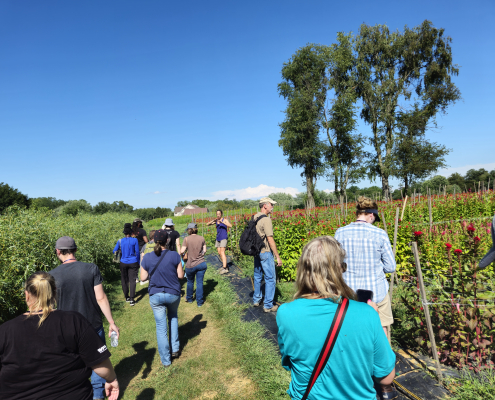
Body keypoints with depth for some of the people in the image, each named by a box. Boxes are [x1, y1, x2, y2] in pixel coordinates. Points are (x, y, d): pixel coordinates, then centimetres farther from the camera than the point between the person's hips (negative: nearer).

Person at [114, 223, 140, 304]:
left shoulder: (120, 241, -5)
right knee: (132, 280, 2)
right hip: (133, 263, -1)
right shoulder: (134, 240, -8)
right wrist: (138, 262, 8)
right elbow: (137, 252, -2)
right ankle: (131, 299, -4)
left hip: (123, 263, 1)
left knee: (124, 280, 16)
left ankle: (127, 297, 26)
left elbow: (114, 251, 5)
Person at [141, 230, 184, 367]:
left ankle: (166, 360, 21)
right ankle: (175, 349, 30)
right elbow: (180, 275, -8)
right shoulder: (174, 255, -14)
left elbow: (143, 278, -2)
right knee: (173, 317, 28)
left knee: (161, 327, 10)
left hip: (156, 296, 0)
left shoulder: (147, 258, -9)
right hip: (173, 294, 0)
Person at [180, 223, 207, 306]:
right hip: (201, 264, 1)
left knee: (190, 282, 21)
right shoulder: (202, 238, -2)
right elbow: (204, 250, 3)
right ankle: (199, 302, 17)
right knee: (199, 282, 10)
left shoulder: (186, 239, -11)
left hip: (190, 265, -1)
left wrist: (181, 253, 8)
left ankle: (189, 299, 38)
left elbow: (182, 251, -14)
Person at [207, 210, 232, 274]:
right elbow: (208, 224, 4)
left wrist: (222, 222, -32)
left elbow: (230, 226, -23)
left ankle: (225, 268, -22)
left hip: (223, 238, -7)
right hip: (218, 238, 7)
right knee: (219, 253, 8)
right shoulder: (216, 221, 10)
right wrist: (213, 220, -14)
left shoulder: (225, 220, -7)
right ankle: (225, 266, 20)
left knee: (222, 252, -17)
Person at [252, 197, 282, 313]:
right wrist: (278, 257, -16)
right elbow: (270, 240, -21)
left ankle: (256, 300, 33)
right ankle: (268, 305, 10)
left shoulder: (254, 218, 6)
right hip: (265, 252, -8)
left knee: (257, 276, 20)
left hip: (256, 251, 9)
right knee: (270, 278, 2)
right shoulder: (266, 219, -20)